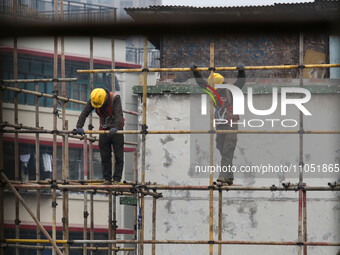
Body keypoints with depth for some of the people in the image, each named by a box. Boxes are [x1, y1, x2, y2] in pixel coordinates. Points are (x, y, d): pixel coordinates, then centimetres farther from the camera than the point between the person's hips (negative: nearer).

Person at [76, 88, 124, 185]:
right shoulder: (92, 100, -12)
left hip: (116, 130, -4)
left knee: (118, 157, -4)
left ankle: (117, 179, -1)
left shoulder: (115, 98, -24)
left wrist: (116, 127, -48)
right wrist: (79, 127, -32)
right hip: (103, 130, 4)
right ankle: (107, 179, 8)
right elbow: (84, 113, -18)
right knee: (105, 157, 3)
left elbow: (119, 114, -33)